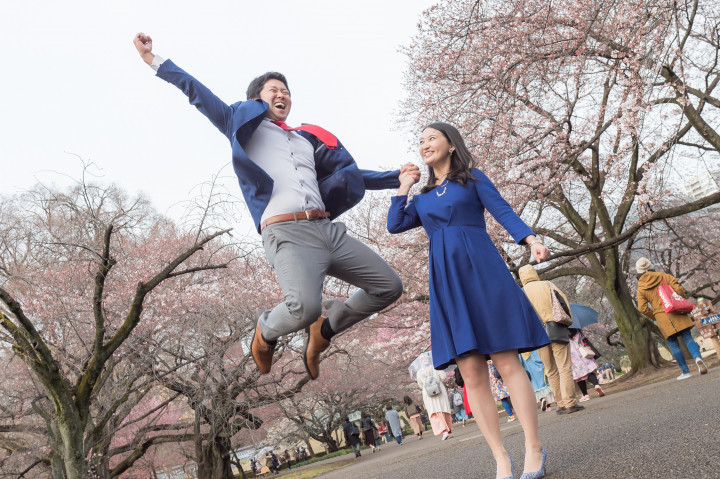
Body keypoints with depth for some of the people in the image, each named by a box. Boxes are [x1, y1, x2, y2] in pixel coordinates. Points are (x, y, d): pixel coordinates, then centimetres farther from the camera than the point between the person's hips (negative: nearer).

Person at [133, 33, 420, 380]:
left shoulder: (309, 139, 30)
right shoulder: (246, 124, 19)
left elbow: (352, 174, 34)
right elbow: (198, 93, 16)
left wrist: (397, 177, 27)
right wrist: (153, 59, 12)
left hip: (327, 229, 6)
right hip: (286, 232, -6)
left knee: (389, 287, 2)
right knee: (305, 307, -30)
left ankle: (324, 329, 19)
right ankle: (266, 331, 6)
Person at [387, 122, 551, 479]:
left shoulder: (472, 178, 11)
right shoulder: (422, 198, 23)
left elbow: (503, 211, -1)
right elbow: (395, 225, 13)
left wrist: (531, 240, -17)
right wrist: (403, 188, 16)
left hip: (481, 271, -4)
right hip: (446, 284, 4)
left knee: (506, 362, -8)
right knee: (471, 374, -2)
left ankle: (534, 449, -3)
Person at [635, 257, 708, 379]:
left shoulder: (641, 288, 1)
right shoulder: (662, 276, 4)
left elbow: (643, 308, -4)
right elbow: (677, 288, -7)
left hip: (661, 317, -1)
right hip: (677, 312, 1)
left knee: (674, 345, 7)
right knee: (688, 338, 3)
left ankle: (685, 371, 8)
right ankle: (698, 358, -24)